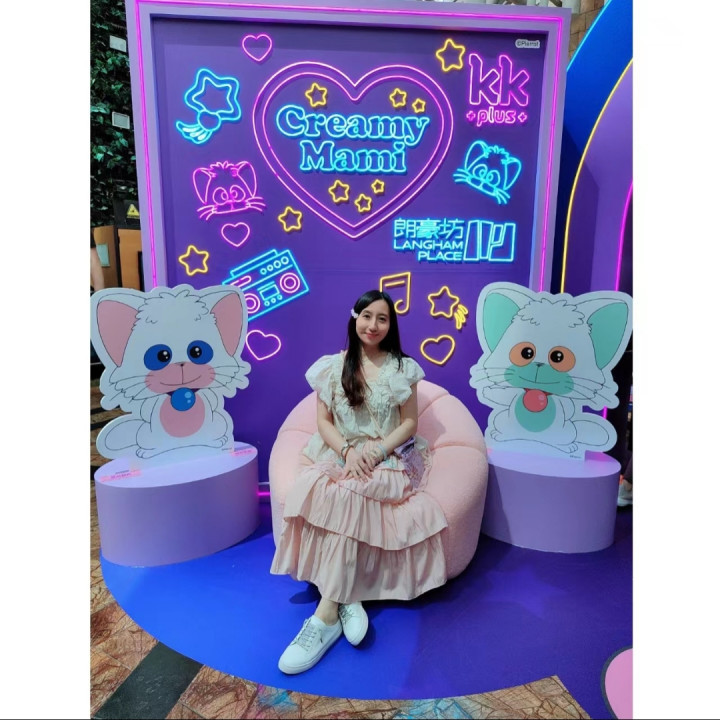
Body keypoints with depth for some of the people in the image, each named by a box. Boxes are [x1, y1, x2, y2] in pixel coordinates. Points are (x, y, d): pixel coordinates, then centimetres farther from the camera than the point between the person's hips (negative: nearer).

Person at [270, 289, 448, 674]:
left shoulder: (402, 368, 4)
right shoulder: (333, 367, 7)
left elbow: (409, 423, 2)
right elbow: (324, 421, 4)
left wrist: (377, 449, -15)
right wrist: (347, 451, -15)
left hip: (388, 459, -2)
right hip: (340, 454, 3)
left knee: (343, 494, -33)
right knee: (315, 487, -31)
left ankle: (326, 614, -27)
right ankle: (347, 599, -24)